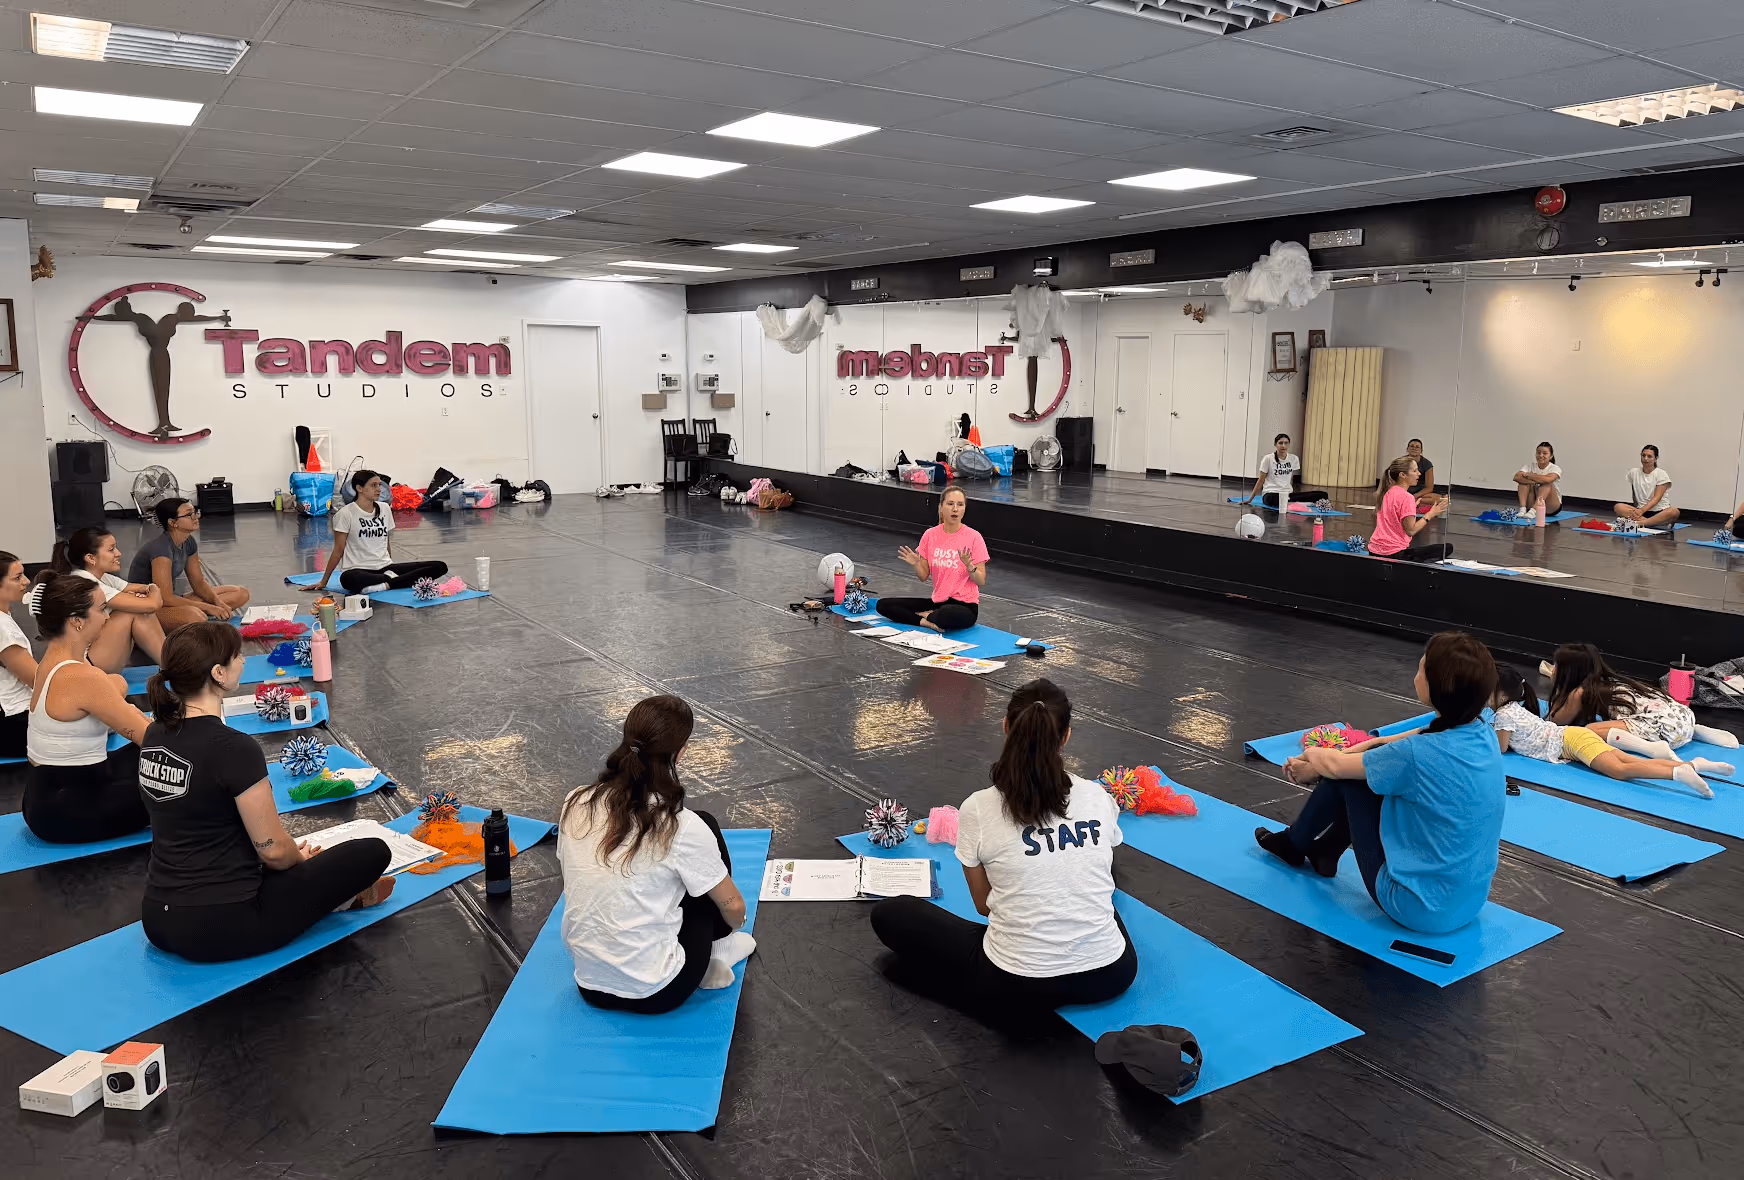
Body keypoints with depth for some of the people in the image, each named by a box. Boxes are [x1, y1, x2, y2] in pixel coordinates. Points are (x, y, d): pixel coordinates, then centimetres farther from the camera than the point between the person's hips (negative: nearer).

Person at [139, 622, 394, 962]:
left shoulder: (156, 734, 3)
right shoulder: (233, 748, -22)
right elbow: (274, 851, -16)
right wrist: (302, 858, 8)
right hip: (222, 928, -8)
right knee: (372, 852, 0)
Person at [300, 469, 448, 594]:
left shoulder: (385, 509, 9)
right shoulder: (345, 514, -6)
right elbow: (338, 550, -2)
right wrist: (323, 581, -1)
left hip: (385, 567, 5)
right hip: (358, 570, -5)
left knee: (440, 567, -13)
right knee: (348, 580, -44)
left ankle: (386, 583, -22)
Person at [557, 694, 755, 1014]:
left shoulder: (575, 804, -6)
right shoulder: (683, 827, -18)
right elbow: (733, 907, -3)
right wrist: (732, 927, 22)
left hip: (590, 987, 5)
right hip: (655, 993, -5)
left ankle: (708, 951, 26)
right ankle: (714, 951, 24)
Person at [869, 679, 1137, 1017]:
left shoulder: (978, 808, -10)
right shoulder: (1098, 797, -1)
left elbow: (985, 904, 5)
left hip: (1020, 987, -4)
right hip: (1111, 975, 5)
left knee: (890, 913, 13)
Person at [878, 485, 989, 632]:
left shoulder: (973, 537, -9)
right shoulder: (930, 535, 2)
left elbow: (981, 581, -8)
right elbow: (924, 576, 7)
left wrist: (969, 566, -27)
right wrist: (915, 565, -15)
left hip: (965, 605, -4)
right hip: (937, 602, 4)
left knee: (947, 614, -41)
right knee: (883, 605, -7)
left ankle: (926, 616, -6)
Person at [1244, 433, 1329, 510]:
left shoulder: (1294, 459, 8)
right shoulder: (1268, 459, -2)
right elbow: (1261, 480, 3)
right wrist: (1250, 499, 0)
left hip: (1288, 494, 5)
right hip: (1271, 494, -5)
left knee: (1323, 495, -15)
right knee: (1272, 500, -46)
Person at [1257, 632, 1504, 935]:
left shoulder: (1417, 755, -27)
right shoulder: (1481, 734, -6)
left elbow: (1336, 765, -9)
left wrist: (1309, 758, 12)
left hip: (1417, 907, -7)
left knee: (1347, 774, 0)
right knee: (1367, 770, 13)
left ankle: (1293, 844, 27)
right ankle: (1324, 851, 35)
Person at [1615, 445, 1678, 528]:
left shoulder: (1661, 474, -3)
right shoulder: (1633, 472, 7)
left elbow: (1656, 498, -13)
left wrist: (1642, 510, -27)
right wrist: (1637, 511, 2)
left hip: (1660, 512, -2)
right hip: (1640, 510, 2)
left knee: (1674, 511, -36)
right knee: (1618, 507, -27)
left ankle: (1638, 523, -41)